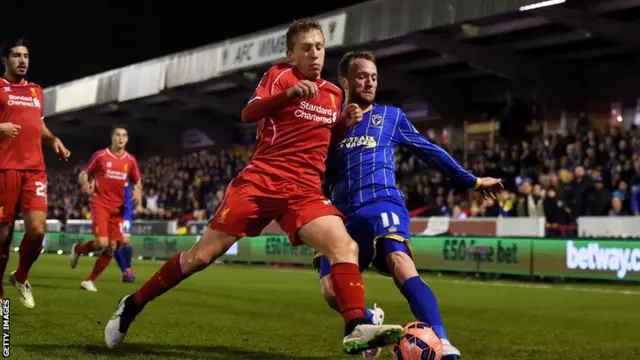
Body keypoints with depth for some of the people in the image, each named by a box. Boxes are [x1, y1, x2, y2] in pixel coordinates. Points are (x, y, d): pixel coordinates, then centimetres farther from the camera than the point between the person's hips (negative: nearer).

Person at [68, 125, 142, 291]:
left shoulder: (131, 161, 6)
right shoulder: (100, 155, -2)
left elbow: (138, 183, 15)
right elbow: (83, 174, 6)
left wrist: (138, 193, -7)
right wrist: (86, 186, -15)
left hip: (118, 208, 4)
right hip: (100, 204, -4)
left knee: (112, 247, 0)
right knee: (102, 243, -18)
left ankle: (90, 280, 13)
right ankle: (77, 249, 15)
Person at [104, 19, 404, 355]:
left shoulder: (333, 94, 17)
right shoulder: (279, 74, 3)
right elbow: (248, 114, -13)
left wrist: (344, 124, 7)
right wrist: (289, 94, -27)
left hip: (305, 189, 4)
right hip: (261, 179, -4)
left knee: (346, 246, -21)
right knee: (203, 254, -3)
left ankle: (356, 330, -26)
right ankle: (132, 305, 14)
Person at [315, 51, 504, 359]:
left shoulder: (391, 115, 15)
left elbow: (430, 151, 20)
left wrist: (473, 181, 22)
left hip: (383, 206, -2)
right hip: (343, 215, 2)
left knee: (400, 263, -34)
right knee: (331, 290, -18)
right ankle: (370, 321, 15)